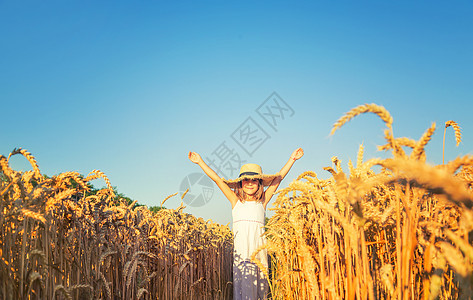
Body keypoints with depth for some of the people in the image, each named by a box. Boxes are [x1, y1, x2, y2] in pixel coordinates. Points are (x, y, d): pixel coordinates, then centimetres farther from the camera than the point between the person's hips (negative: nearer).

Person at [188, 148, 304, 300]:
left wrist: (292, 159, 19)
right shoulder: (236, 201, 10)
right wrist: (200, 161, 13)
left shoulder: (262, 202, 11)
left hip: (259, 251, 1)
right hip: (241, 251, -1)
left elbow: (279, 177, 14)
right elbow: (217, 179, 11)